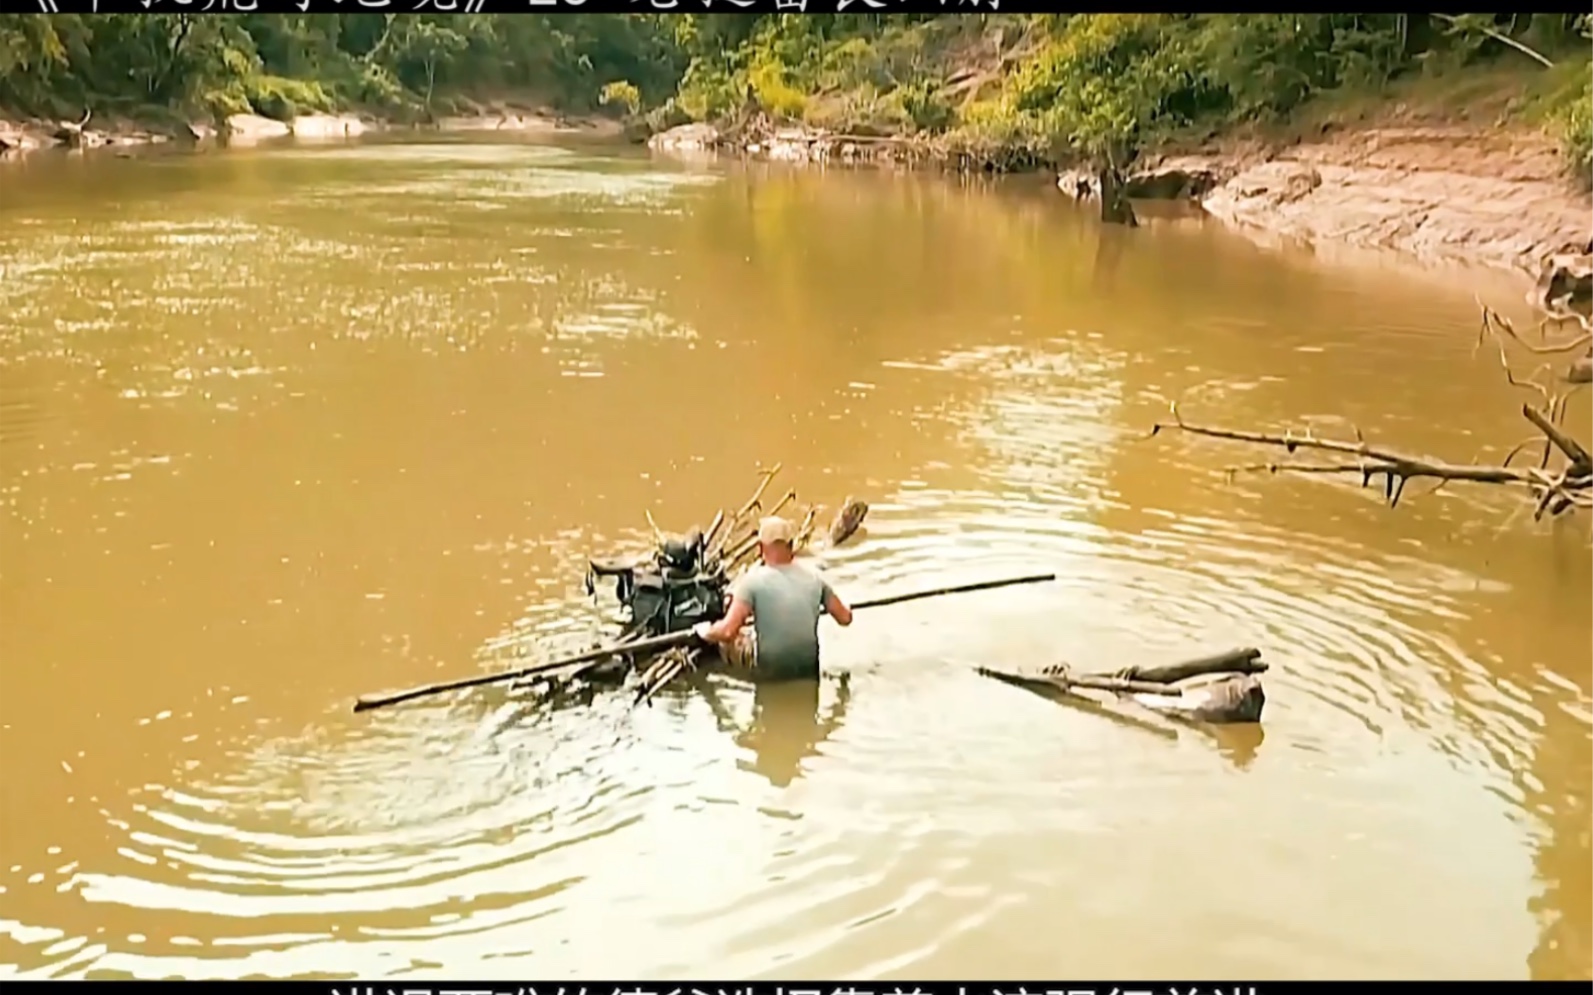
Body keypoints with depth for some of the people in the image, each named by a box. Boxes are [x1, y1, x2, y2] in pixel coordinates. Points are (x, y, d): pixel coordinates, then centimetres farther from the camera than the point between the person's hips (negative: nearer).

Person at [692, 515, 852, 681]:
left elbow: (727, 631, -24)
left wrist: (704, 631, -2)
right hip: (808, 669, 4)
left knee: (726, 638, 18)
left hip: (768, 672, -4)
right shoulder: (814, 577, -5)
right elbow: (845, 618, 2)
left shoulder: (753, 581, -16)